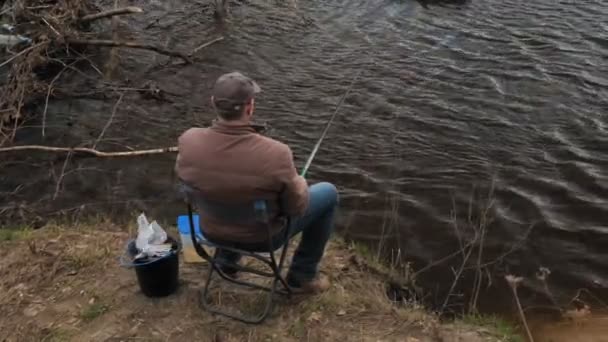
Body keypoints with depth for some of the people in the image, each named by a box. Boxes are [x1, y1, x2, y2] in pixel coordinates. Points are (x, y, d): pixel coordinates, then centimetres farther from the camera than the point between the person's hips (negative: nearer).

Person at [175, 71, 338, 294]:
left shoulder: (189, 141, -24)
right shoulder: (275, 154, -35)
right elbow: (296, 207, -18)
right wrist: (299, 183, 5)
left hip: (213, 231, 4)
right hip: (263, 236, -4)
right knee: (328, 193, 17)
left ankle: (226, 261, 41)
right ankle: (302, 276, 24)